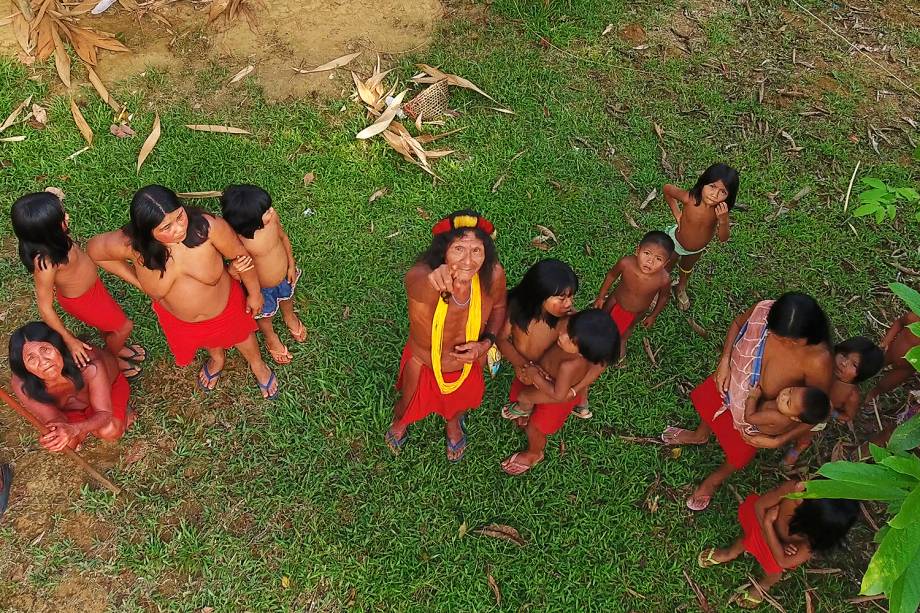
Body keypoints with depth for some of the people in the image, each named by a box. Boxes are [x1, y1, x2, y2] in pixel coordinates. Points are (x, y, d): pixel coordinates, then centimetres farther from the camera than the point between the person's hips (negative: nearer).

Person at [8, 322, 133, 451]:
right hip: (67, 407, 3)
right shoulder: (21, 385, -32)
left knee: (109, 431, -27)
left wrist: (74, 429, -54)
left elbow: (105, 414, -33)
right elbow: (55, 420, -24)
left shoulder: (88, 365, -41)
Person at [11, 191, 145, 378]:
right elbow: (45, 308, -30)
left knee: (109, 321, 31)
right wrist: (70, 341, -24)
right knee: (124, 326, 16)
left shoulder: (50, 238, -25)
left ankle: (116, 348, 62)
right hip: (81, 300, -7)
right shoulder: (45, 263, -44)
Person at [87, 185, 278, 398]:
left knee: (241, 335, 31)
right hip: (179, 320, 1)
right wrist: (136, 280, -11)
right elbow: (93, 249, -13)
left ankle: (257, 364, 66)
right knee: (210, 344, 34)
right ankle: (218, 359, 72)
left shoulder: (207, 226, -39)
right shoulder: (129, 244, -35)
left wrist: (255, 292, -7)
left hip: (224, 306, -1)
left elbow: (239, 255, -21)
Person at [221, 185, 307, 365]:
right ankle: (270, 337, 63)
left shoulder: (272, 217, -28)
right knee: (265, 315, 29)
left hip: (285, 276, 4)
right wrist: (234, 269, -51)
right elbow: (236, 276, -27)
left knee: (286, 298, 36)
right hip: (261, 289, -4)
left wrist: (291, 265, 2)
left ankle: (290, 318, 71)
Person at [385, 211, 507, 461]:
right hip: (423, 363, -2)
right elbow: (418, 287, -67)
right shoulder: (421, 275, -41)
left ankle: (453, 425, 73)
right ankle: (399, 424, 68)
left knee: (460, 405, 35)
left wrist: (486, 342, -21)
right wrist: (433, 281, -89)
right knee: (409, 407, 30)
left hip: (468, 362, 3)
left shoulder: (493, 274, -30)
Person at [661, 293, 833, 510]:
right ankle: (700, 436, 71)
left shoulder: (819, 362, -42)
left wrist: (777, 441, -26)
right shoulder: (764, 309, -33)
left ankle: (715, 479, 61)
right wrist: (724, 362, -18)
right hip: (733, 381, 3)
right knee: (705, 402, 33)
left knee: (738, 456, 24)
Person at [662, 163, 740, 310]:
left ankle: (681, 289, 64)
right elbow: (666, 189, -21)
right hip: (676, 243, -3)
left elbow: (723, 238, -25)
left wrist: (723, 219, -43)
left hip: (698, 249, 3)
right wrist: (676, 213, -18)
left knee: (687, 268, 34)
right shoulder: (690, 199, -38)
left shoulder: (721, 210, -31)